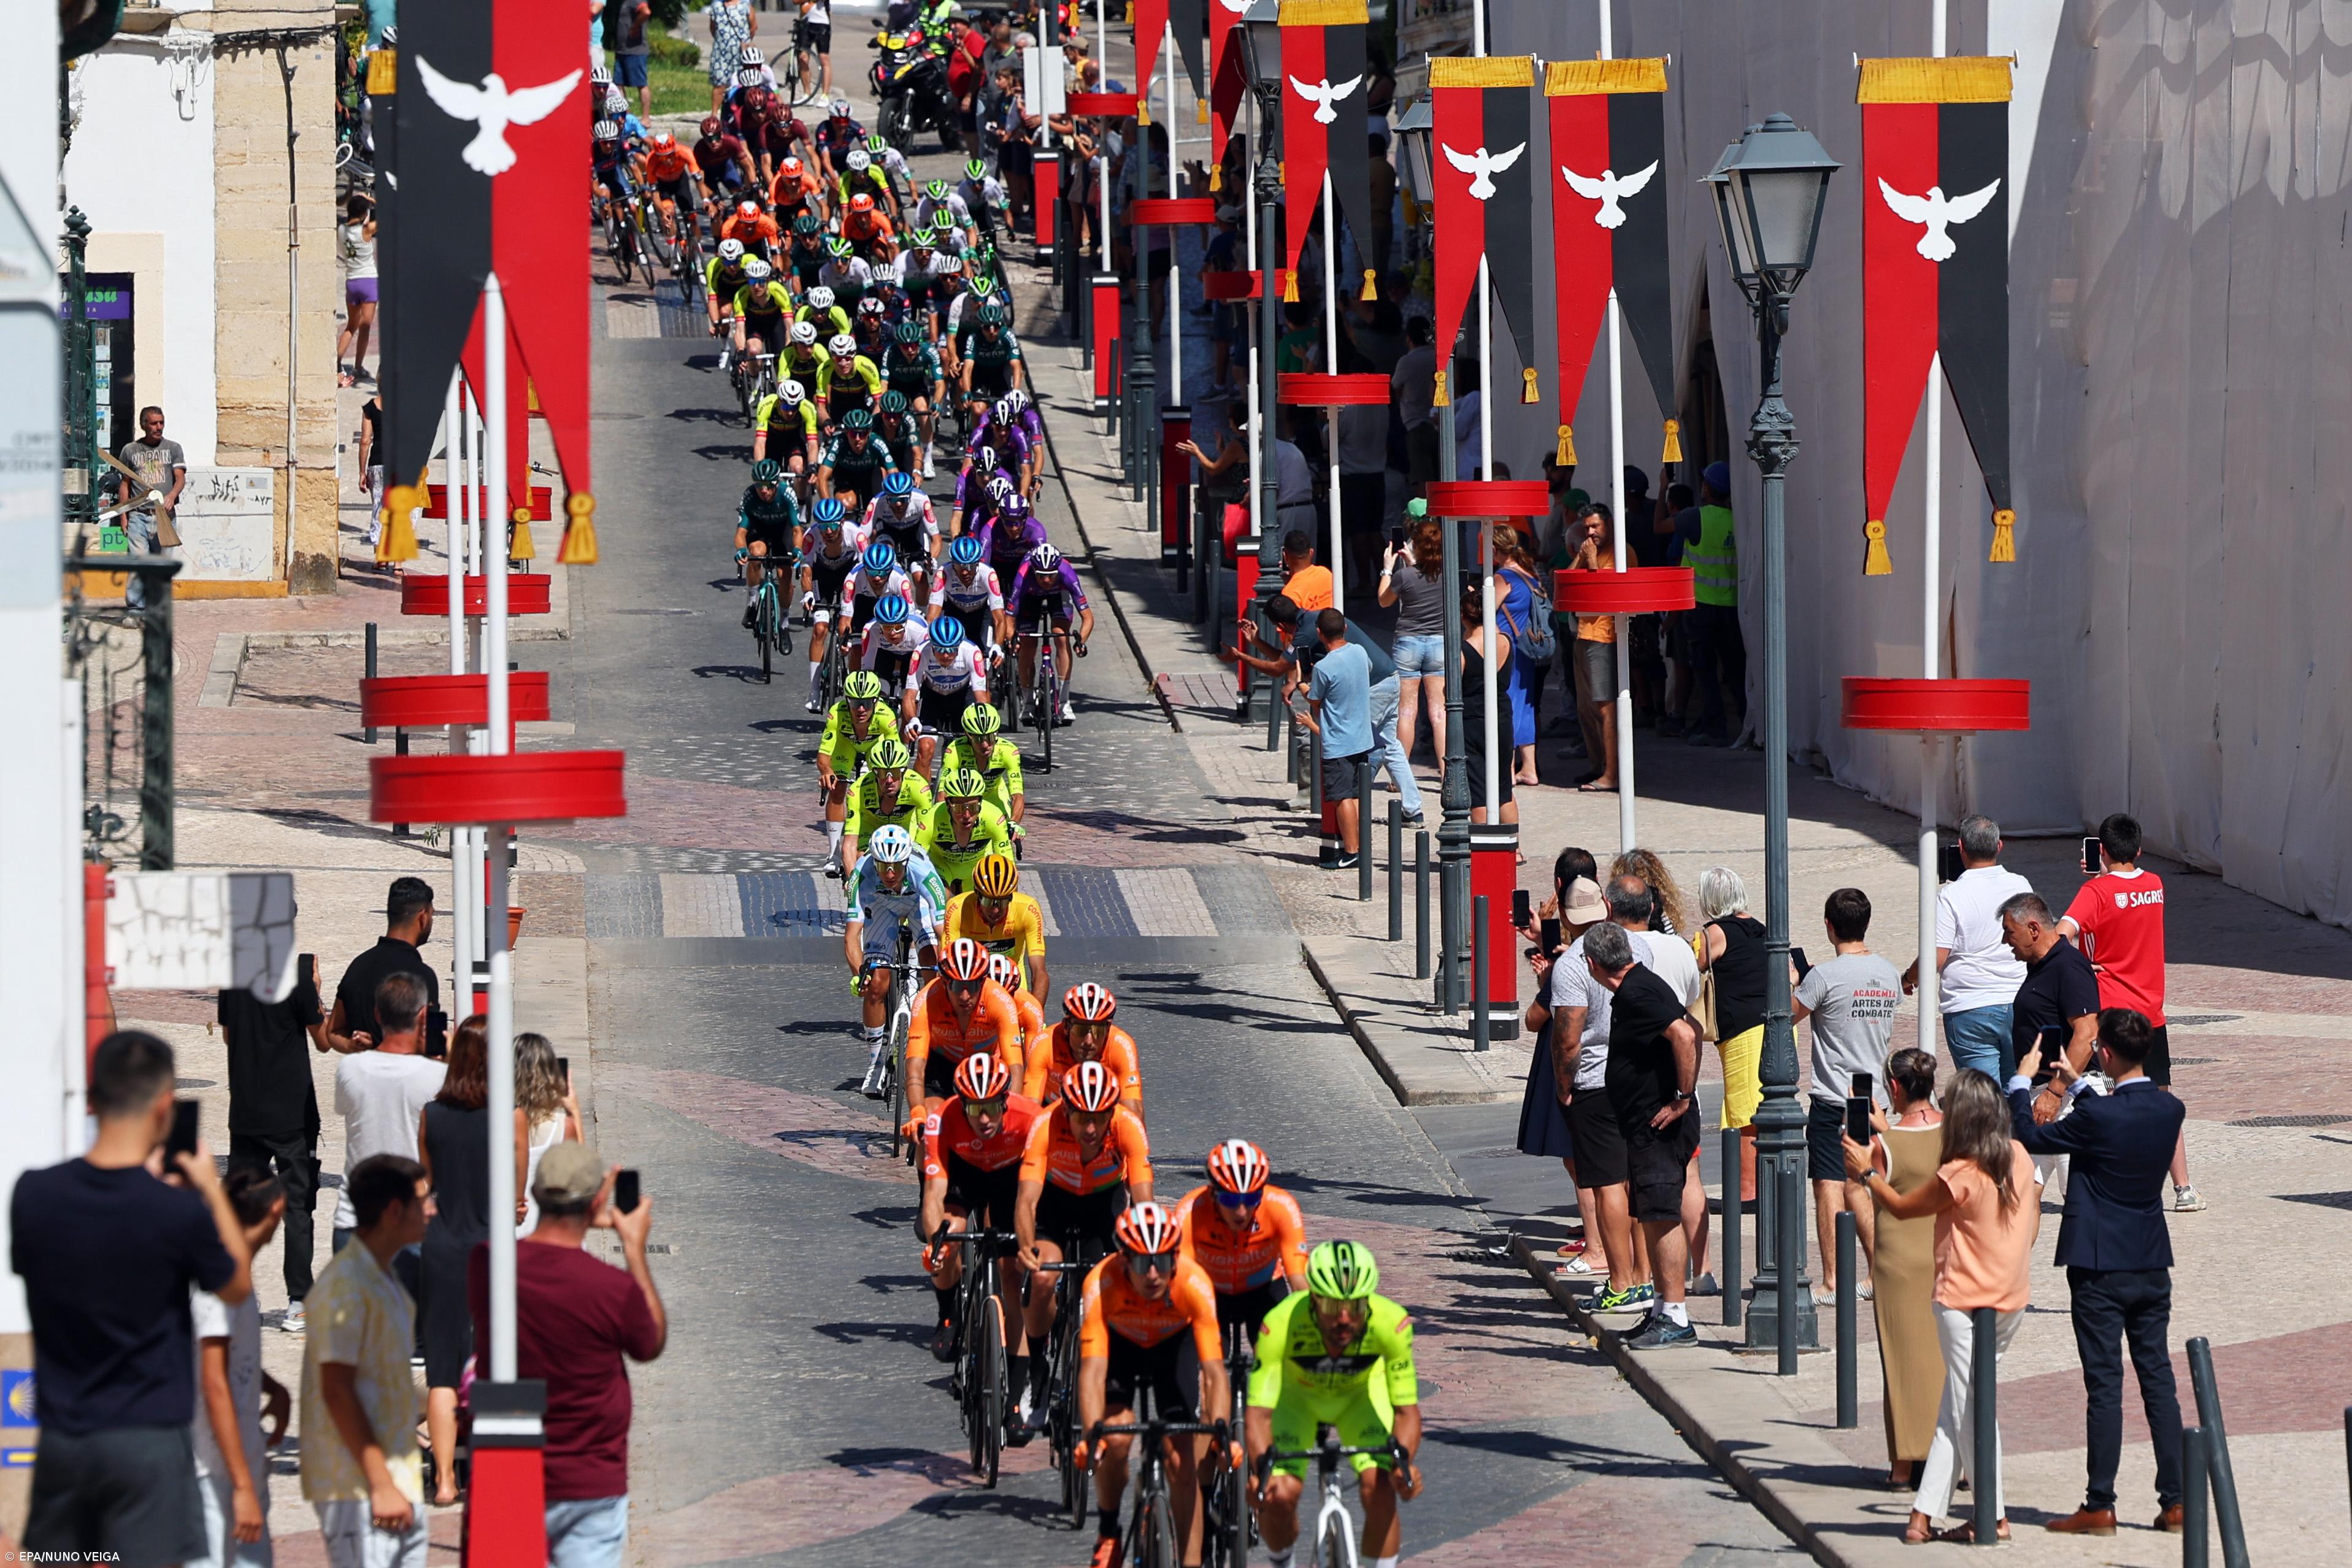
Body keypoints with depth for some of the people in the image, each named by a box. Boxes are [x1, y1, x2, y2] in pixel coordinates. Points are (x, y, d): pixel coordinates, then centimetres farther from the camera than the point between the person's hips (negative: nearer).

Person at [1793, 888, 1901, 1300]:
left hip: (1834, 1098, -6)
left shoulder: (1825, 976, -14)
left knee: (1829, 1187, -3)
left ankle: (1832, 1282, -4)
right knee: (1856, 1187, 15)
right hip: (1875, 1096, 6)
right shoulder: (1889, 974, 5)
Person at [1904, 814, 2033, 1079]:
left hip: (1969, 1011, -4)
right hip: (2018, 1004, 4)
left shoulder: (1951, 896, -12)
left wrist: (1908, 978, 5)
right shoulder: (2021, 886, 2)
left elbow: (1936, 958, -14)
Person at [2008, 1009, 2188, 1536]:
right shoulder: (2170, 1111, 0)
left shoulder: (2098, 1117, -19)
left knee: (2104, 1384, -3)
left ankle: (2100, 1507, 0)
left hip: (2100, 1269, -5)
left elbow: (2029, 1138, -7)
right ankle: (2175, 1499, 8)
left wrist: (2022, 1082, 7)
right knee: (2159, 1380, 9)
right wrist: (2078, 1083, 30)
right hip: (2152, 1265, 5)